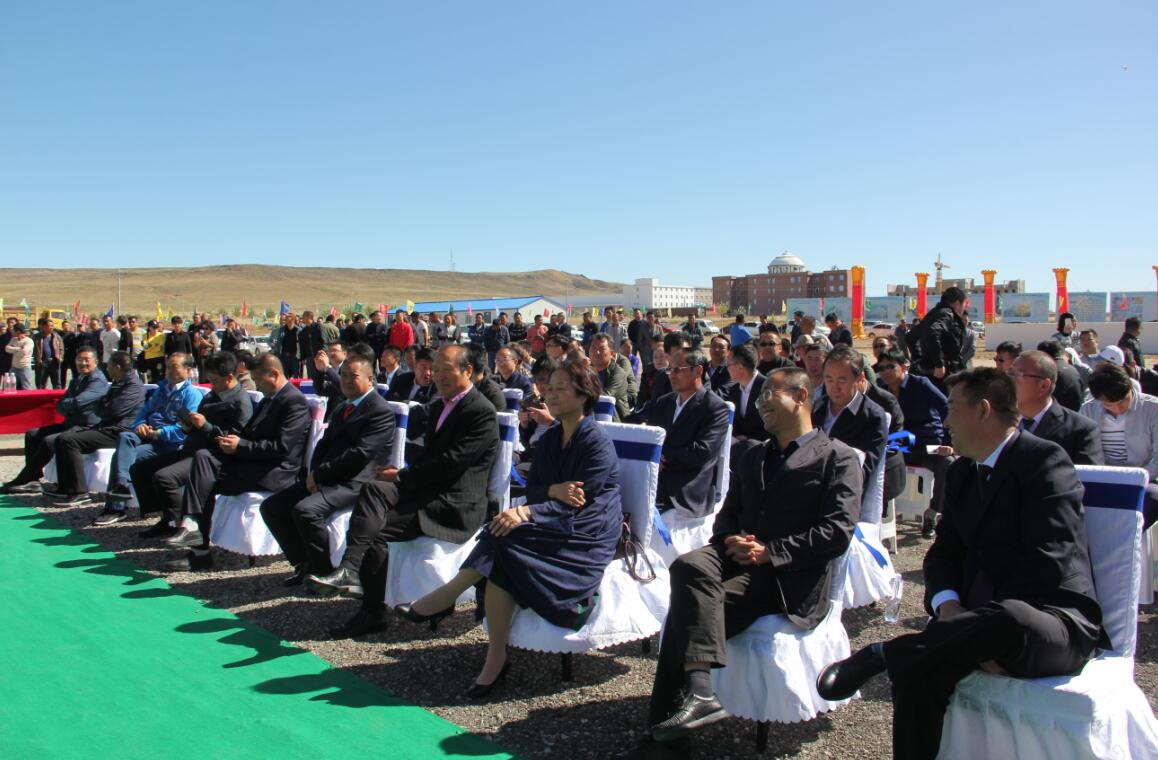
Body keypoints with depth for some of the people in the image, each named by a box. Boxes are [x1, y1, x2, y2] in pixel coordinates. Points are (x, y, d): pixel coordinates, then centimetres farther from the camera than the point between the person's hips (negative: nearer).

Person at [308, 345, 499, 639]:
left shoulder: (481, 413, -11)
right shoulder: (438, 407, 19)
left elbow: (450, 462, -18)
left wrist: (402, 476, -13)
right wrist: (404, 473, 1)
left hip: (455, 505, -8)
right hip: (428, 491, 8)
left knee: (375, 529, -22)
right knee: (375, 488, -23)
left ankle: (373, 612, -14)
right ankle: (350, 568, -32)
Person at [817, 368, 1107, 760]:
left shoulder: (1045, 460, -8)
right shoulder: (963, 471, 16)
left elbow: (1049, 561, -17)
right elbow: (943, 552, 13)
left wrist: (988, 621, -18)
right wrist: (949, 606, -8)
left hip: (1056, 622, -6)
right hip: (994, 619, 6)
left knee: (1011, 618, -40)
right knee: (916, 669, -22)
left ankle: (880, 654, -27)